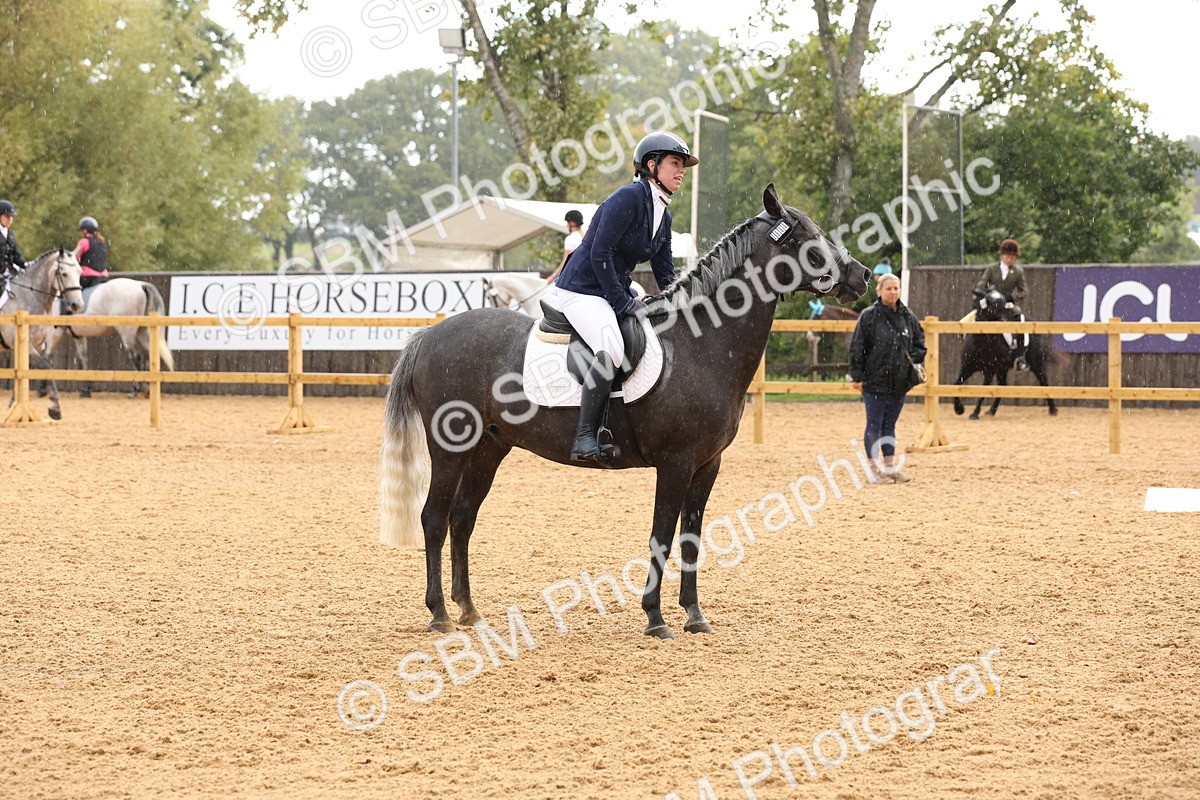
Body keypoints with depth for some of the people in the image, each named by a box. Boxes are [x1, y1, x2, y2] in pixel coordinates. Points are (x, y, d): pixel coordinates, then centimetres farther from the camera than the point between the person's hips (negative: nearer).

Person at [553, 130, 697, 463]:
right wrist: (623, 304, -19)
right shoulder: (629, 198, -16)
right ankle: (585, 438, -31)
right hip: (581, 290, -10)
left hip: (617, 291, 10)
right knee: (612, 351, -33)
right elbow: (600, 254, -21)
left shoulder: (663, 216, 11)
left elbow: (665, 275, 15)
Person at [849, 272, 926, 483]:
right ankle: (874, 468, 5)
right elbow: (857, 347, -8)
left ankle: (890, 466, 18)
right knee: (874, 424, 0)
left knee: (889, 425, 13)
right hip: (875, 380, -5)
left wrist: (914, 359, -1)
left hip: (899, 381, 5)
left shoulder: (908, 316, 6)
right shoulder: (869, 316, -8)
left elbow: (919, 342, 17)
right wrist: (857, 376, -11)